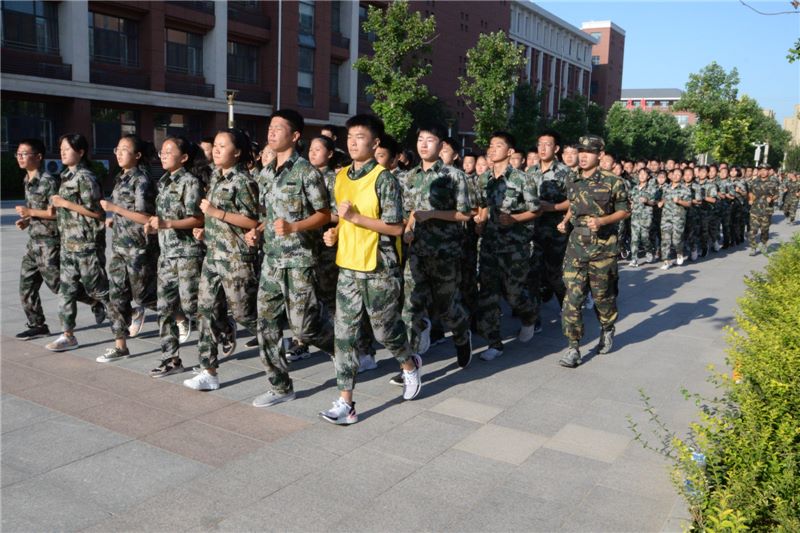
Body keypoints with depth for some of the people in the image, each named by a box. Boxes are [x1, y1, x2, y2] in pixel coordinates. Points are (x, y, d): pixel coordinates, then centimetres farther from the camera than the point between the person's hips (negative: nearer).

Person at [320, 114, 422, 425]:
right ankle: (346, 403, 6)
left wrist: (354, 217, -21)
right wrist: (334, 233, 4)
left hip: (379, 268, -6)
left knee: (385, 329, 8)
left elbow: (396, 227, -16)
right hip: (348, 267, 6)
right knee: (344, 333, 1)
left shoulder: (383, 179, -11)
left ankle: (410, 365, 40)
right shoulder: (341, 177, 10)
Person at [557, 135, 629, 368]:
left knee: (603, 295, 10)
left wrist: (602, 221, -15)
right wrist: (565, 221, 5)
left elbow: (624, 210, -1)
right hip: (576, 246, 3)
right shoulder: (573, 182, 9)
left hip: (603, 246, -3)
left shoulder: (612, 182, -6)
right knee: (572, 297, -5)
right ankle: (574, 347, 0)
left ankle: (607, 330, 39)